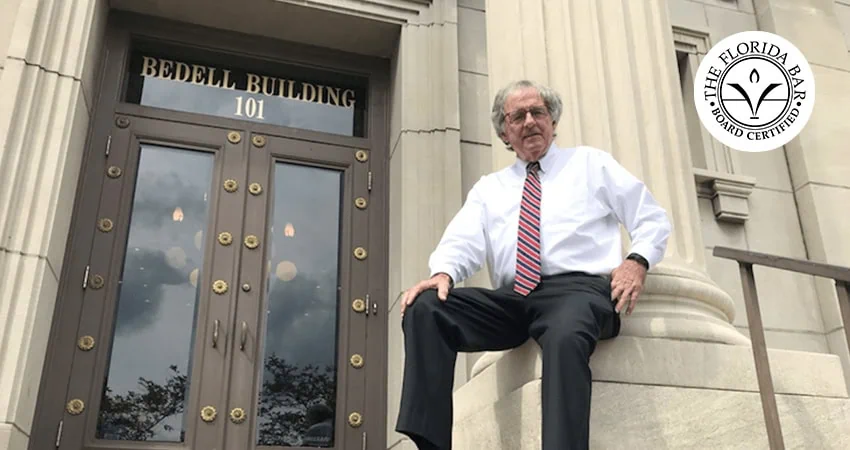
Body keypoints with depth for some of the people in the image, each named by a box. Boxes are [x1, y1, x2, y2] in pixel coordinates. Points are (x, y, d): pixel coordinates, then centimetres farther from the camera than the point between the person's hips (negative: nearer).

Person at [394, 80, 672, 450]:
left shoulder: (591, 163, 20)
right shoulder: (488, 187, 25)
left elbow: (652, 218, 15)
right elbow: (463, 243, 9)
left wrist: (637, 260, -7)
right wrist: (444, 272, -15)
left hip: (578, 288, -3)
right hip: (512, 298, 3)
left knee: (565, 338, -40)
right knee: (424, 308, -22)